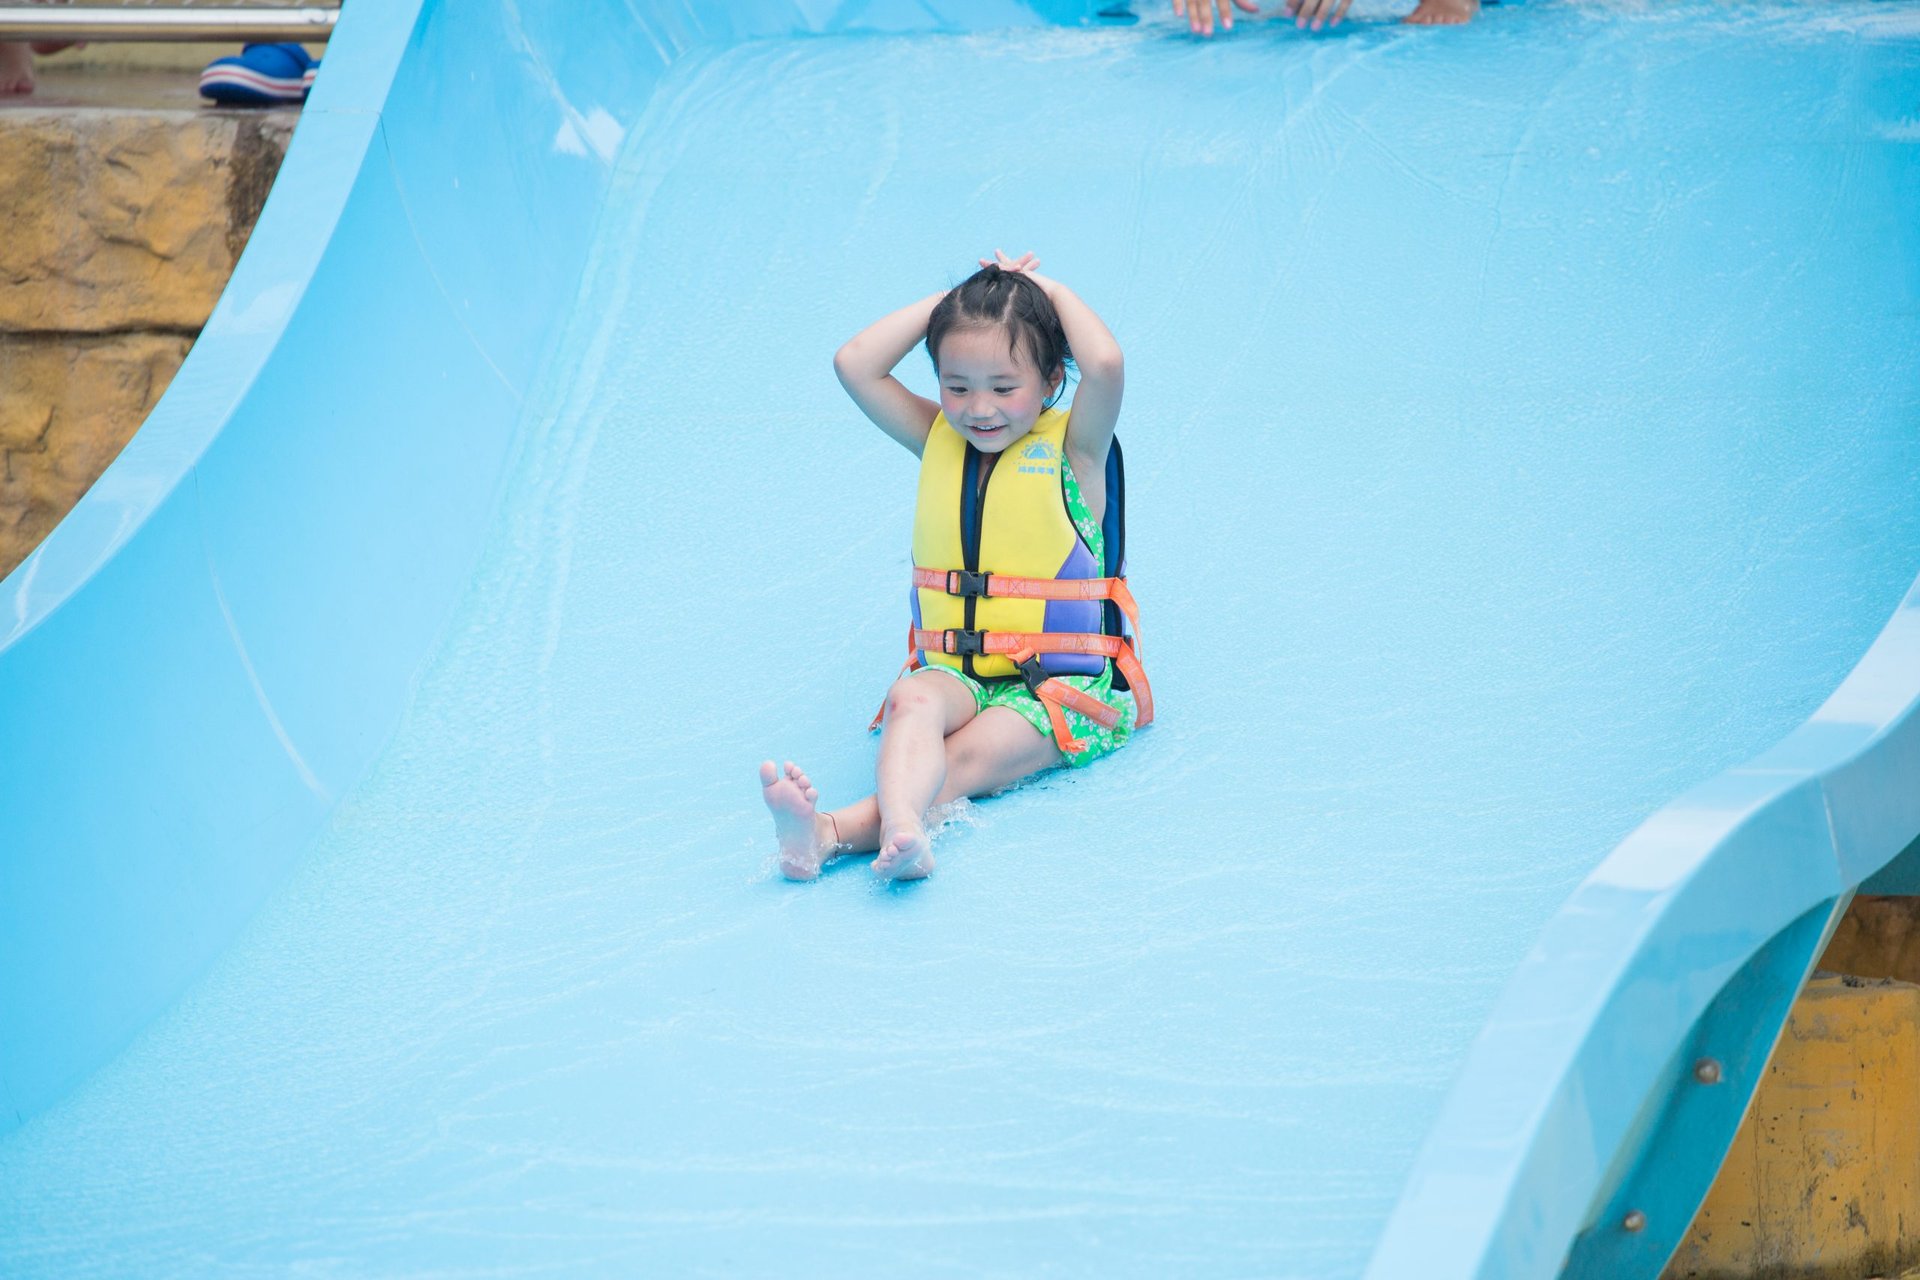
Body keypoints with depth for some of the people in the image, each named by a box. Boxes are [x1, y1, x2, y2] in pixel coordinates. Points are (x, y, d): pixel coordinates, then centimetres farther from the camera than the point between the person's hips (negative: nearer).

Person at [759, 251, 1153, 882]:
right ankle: (900, 828, -64)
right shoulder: (938, 440, 11)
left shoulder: (1073, 449, -2)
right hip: (954, 672, 3)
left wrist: (1050, 291, -6)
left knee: (965, 758, -31)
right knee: (913, 701, -33)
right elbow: (855, 365, 2)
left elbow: (1105, 365, -23)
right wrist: (949, 301, 3)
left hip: (1064, 682, -3)